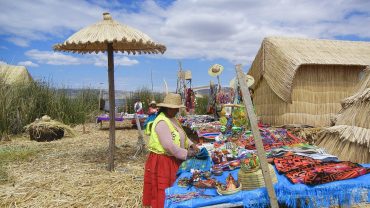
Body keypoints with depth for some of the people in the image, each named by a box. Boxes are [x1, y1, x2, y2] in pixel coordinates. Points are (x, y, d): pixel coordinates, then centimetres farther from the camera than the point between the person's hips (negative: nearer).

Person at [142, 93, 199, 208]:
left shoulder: (172, 119, 9)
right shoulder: (161, 122, -21)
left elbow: (182, 136, 15)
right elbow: (169, 146, -27)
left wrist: (191, 145, -2)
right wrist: (186, 154, -19)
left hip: (173, 161, 9)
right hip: (161, 162, -9)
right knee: (163, 192, 2)